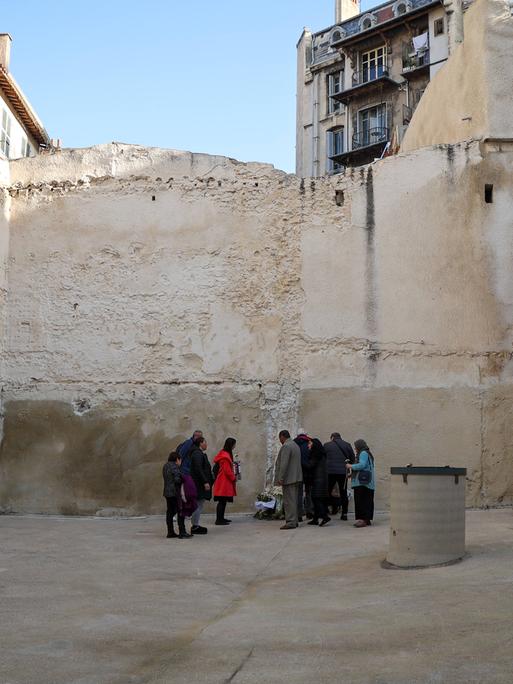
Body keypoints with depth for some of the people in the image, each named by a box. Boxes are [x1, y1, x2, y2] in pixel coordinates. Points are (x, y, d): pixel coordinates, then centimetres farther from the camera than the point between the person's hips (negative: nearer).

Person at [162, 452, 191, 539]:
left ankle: (170, 532, 14)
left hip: (167, 492, 9)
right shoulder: (175, 467, -14)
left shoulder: (165, 466, 14)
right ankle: (182, 532, -6)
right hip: (175, 493, -9)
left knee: (170, 512, 11)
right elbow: (177, 479, -22)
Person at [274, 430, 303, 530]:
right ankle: (294, 521, 17)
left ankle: (290, 522, -10)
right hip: (296, 478, 10)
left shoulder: (286, 446, -13)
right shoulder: (295, 445, 17)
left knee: (289, 501, -9)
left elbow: (284, 464, -20)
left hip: (289, 479, -10)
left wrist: (281, 478, -19)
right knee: (294, 500, 13)